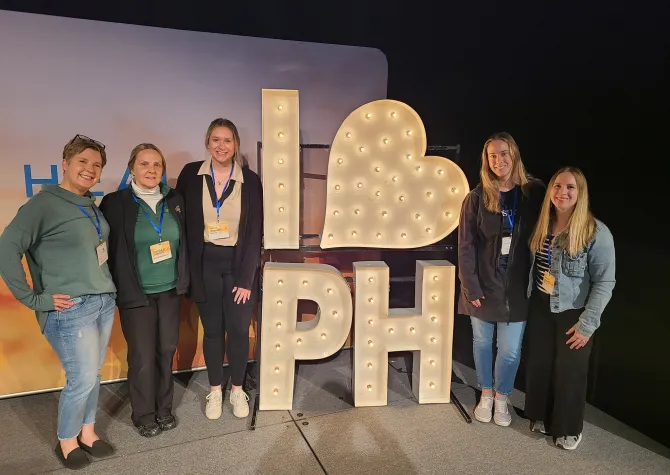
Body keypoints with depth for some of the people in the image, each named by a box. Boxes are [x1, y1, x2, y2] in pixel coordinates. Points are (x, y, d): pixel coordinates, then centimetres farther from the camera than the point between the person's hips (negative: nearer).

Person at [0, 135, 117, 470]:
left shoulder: (91, 205, 10)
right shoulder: (44, 204, -11)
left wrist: (108, 287, 7)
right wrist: (33, 298, -15)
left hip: (104, 302, 6)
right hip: (70, 310, -6)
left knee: (92, 374, 15)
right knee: (82, 378, 1)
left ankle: (87, 432, 33)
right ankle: (66, 441, 24)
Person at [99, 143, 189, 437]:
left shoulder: (175, 200, 3)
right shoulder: (115, 203, -8)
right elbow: (104, 249, -6)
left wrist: (184, 279, 7)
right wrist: (116, 288, -6)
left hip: (170, 291, 4)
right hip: (136, 294, -3)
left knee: (167, 350, 13)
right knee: (142, 356, 4)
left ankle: (164, 409, 32)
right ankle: (144, 415, 25)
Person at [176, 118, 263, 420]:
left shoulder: (250, 180, -5)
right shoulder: (191, 175, -3)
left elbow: (255, 232, -5)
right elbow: (180, 222, 2)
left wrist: (246, 277, -9)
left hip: (238, 263, 0)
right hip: (205, 264, 1)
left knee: (239, 329, 6)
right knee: (212, 329, 11)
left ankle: (237, 390, 26)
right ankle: (215, 390, 29)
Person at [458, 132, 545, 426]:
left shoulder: (534, 194, -3)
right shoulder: (477, 197, -6)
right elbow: (466, 245, -7)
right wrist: (471, 287, -11)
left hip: (516, 288, 0)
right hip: (483, 286, 0)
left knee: (510, 350, 7)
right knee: (482, 343, 14)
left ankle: (501, 398, 32)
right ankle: (486, 395, 35)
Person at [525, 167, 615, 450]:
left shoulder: (596, 232, -15)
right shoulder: (542, 225, 2)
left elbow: (604, 282, -15)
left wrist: (587, 323, -16)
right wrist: (527, 301, 1)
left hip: (572, 313, -4)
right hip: (540, 307, 5)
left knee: (569, 371, 10)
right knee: (538, 364, 15)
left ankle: (568, 429, 31)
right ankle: (540, 417, 37)